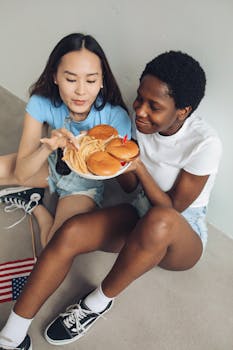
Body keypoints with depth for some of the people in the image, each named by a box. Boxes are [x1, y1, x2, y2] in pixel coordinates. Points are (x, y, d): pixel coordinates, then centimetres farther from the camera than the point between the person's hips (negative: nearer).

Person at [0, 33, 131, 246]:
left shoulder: (116, 117, -31)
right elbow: (21, 174, -23)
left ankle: (34, 206, 4)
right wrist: (48, 148, -43)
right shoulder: (41, 104, -24)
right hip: (54, 166, 3)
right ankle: (31, 195, 9)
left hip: (86, 183, -2)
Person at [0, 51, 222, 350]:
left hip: (183, 236, -4)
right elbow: (130, 187, 1)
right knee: (70, 232, -24)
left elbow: (171, 209, -16)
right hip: (140, 217, 5)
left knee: (159, 221, -42)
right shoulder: (142, 120, -7)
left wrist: (139, 167, -29)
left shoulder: (204, 143, -23)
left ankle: (100, 301, -16)